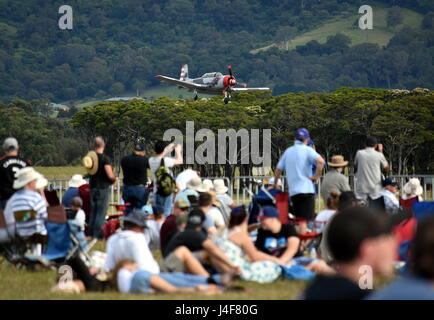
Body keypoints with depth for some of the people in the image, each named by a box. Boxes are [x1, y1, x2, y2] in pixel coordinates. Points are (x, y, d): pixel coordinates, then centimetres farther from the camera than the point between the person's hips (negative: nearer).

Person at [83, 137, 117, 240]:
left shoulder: (90, 157, 4)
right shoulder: (104, 158, -16)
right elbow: (110, 175, -19)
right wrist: (114, 178, 5)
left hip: (93, 187, 6)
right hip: (103, 188, -6)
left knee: (94, 210, 15)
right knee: (102, 211, -2)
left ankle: (91, 232, 18)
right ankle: (98, 234, -6)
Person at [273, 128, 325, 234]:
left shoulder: (288, 151, 14)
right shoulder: (307, 150, -3)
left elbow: (278, 170, 19)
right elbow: (320, 161, -21)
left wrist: (275, 185, 32)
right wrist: (316, 177, -10)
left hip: (293, 191, 5)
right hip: (306, 189, -5)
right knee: (304, 219, -8)